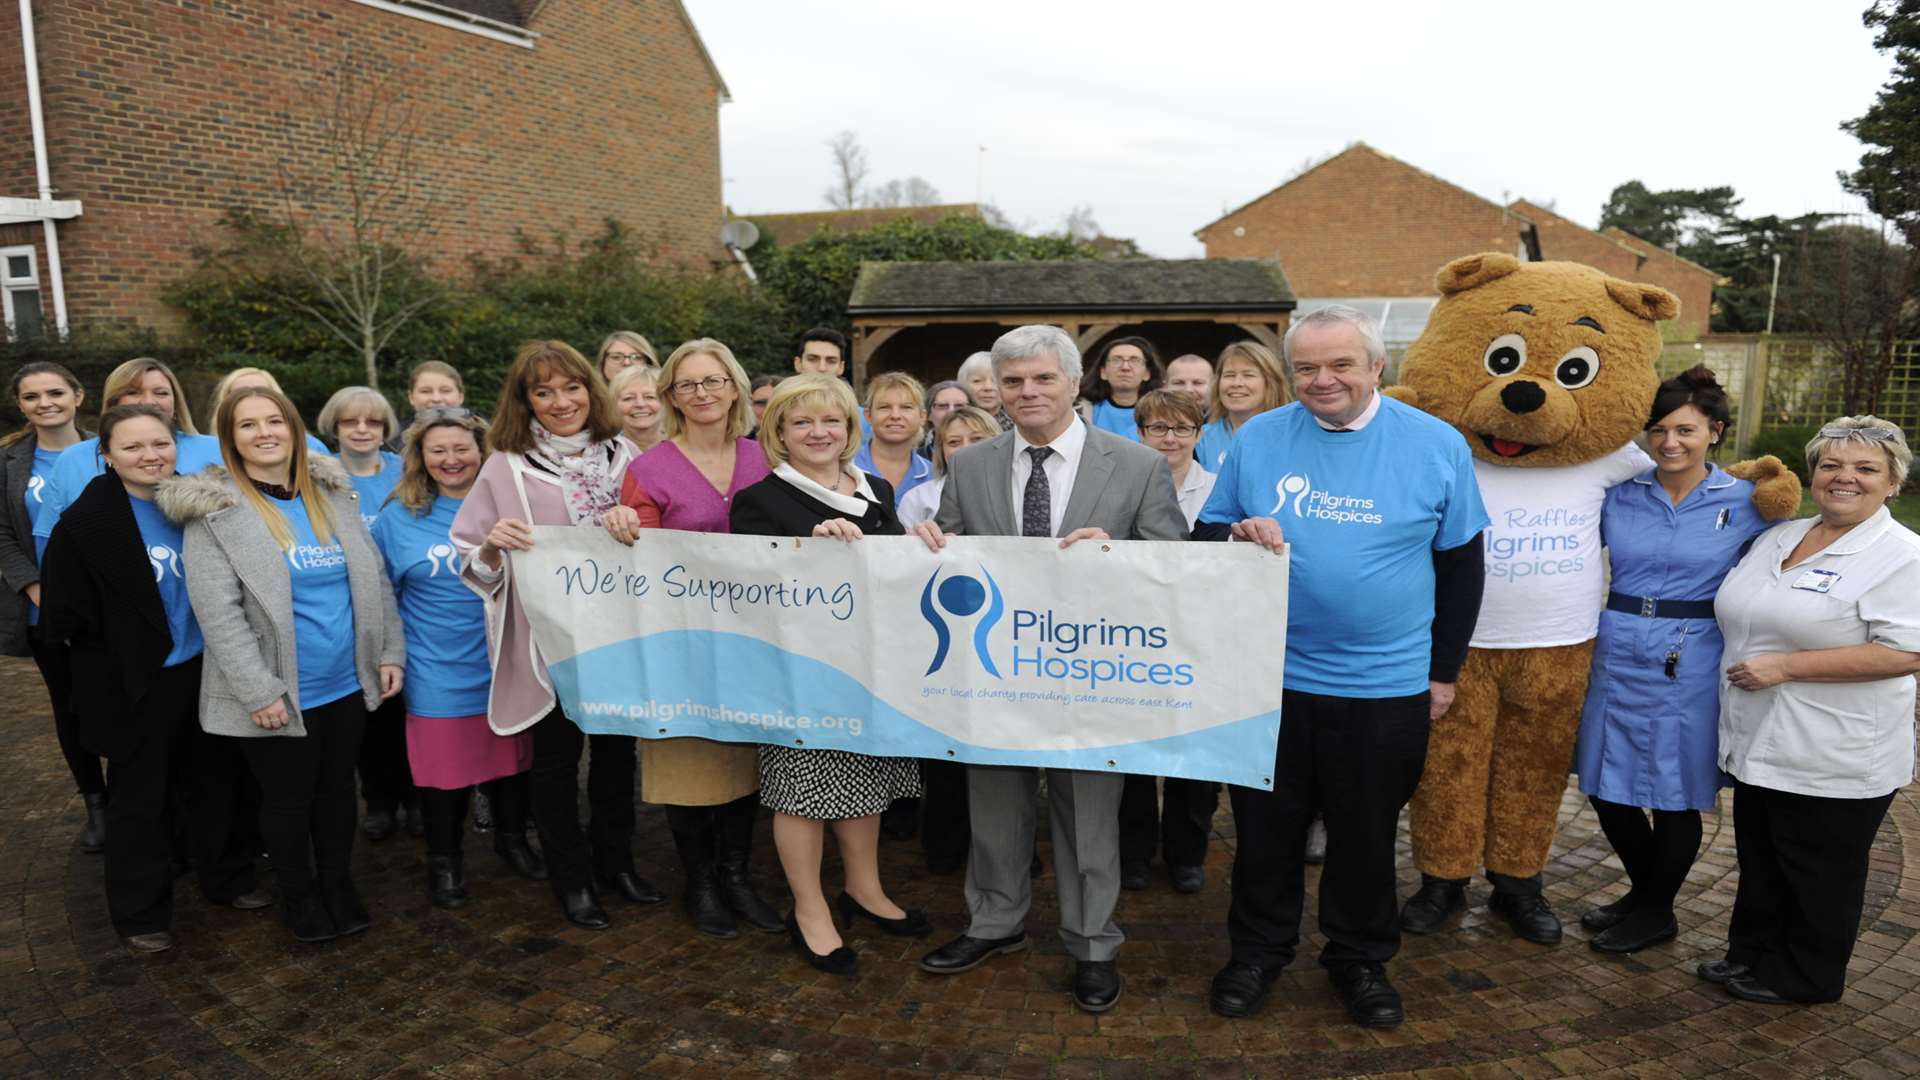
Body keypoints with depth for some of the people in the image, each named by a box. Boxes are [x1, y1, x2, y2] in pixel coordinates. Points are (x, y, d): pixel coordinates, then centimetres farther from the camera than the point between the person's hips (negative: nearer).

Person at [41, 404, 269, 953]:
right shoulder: (86, 522, -13)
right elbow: (65, 617, -11)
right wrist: (129, 649, -8)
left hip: (203, 672, 4)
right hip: (136, 685, -4)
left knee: (212, 782, 17)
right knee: (140, 797, 9)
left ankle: (226, 877, 34)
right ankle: (140, 912, 24)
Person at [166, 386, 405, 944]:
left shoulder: (333, 494, 5)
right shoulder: (213, 510, -9)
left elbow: (374, 580, 9)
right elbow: (218, 611, -15)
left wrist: (389, 652, 3)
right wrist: (259, 690, -19)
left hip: (347, 683, 4)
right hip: (278, 693, -4)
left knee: (337, 787, 17)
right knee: (288, 797, 11)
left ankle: (338, 885, 35)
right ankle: (298, 896, 31)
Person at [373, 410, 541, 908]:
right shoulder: (398, 517, -1)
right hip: (438, 676, -1)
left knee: (511, 759, 14)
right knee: (445, 769, 6)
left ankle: (512, 839, 38)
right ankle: (445, 860, 29)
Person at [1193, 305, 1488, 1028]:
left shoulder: (1437, 446, -3)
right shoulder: (1257, 438, -1)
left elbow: (1460, 566, 4)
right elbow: (1204, 533, 6)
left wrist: (1444, 671, 5)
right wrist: (1235, 537, -18)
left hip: (1386, 687, -1)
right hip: (1269, 676, 1)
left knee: (1365, 836, 14)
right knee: (1265, 829, 13)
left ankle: (1360, 960, 35)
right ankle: (1258, 950, 34)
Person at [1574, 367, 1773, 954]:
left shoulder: (1746, 502, -3)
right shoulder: (1619, 494, 2)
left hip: (1691, 664, -3)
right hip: (1619, 657, 3)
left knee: (1674, 795, 9)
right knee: (1606, 788, 11)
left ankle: (1656, 913, 30)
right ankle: (1643, 891, 36)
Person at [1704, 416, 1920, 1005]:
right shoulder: (1778, 536, 9)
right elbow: (1744, 618, 24)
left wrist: (1785, 666, -23)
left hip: (1834, 759, -7)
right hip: (1759, 745, 7)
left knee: (1820, 871, 9)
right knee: (1759, 860, 19)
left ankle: (1804, 977, 25)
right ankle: (1752, 952, 34)